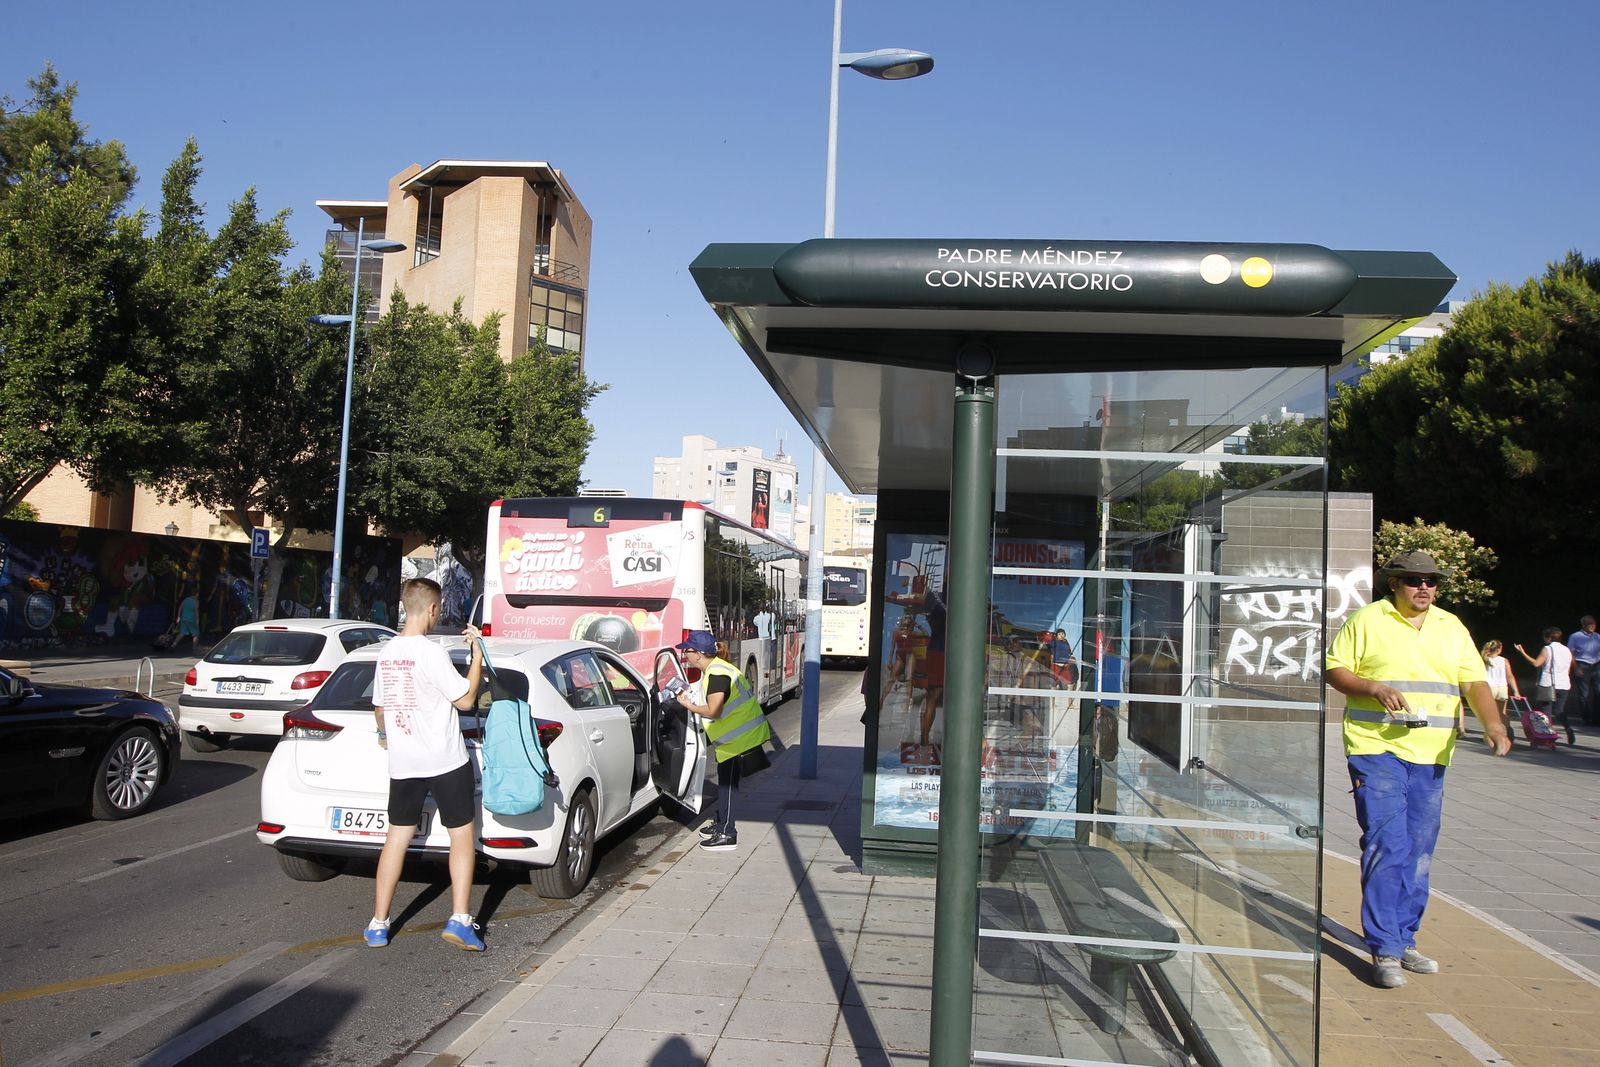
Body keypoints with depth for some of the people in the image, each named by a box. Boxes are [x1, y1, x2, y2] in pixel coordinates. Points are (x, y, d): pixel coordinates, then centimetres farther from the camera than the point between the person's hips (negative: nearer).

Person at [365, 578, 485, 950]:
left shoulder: (387, 653, 6)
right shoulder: (432, 652, -16)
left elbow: (379, 707, 18)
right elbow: (465, 699, -11)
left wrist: (384, 734, 38)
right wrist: (478, 653, -5)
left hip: (403, 765, 6)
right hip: (447, 762, -6)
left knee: (397, 837, 12)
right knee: (462, 836, 5)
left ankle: (378, 925, 14)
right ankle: (460, 919, -2)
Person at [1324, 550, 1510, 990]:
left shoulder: (1452, 628, 14)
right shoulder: (1366, 621, 0)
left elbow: (1475, 681, 7)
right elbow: (1334, 670, 0)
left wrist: (1493, 722, -11)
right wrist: (1374, 688, -18)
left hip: (1432, 756, 5)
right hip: (1378, 750, -5)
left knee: (1419, 854, 11)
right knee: (1386, 847, -11)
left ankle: (1404, 940, 23)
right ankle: (1384, 950, -7)